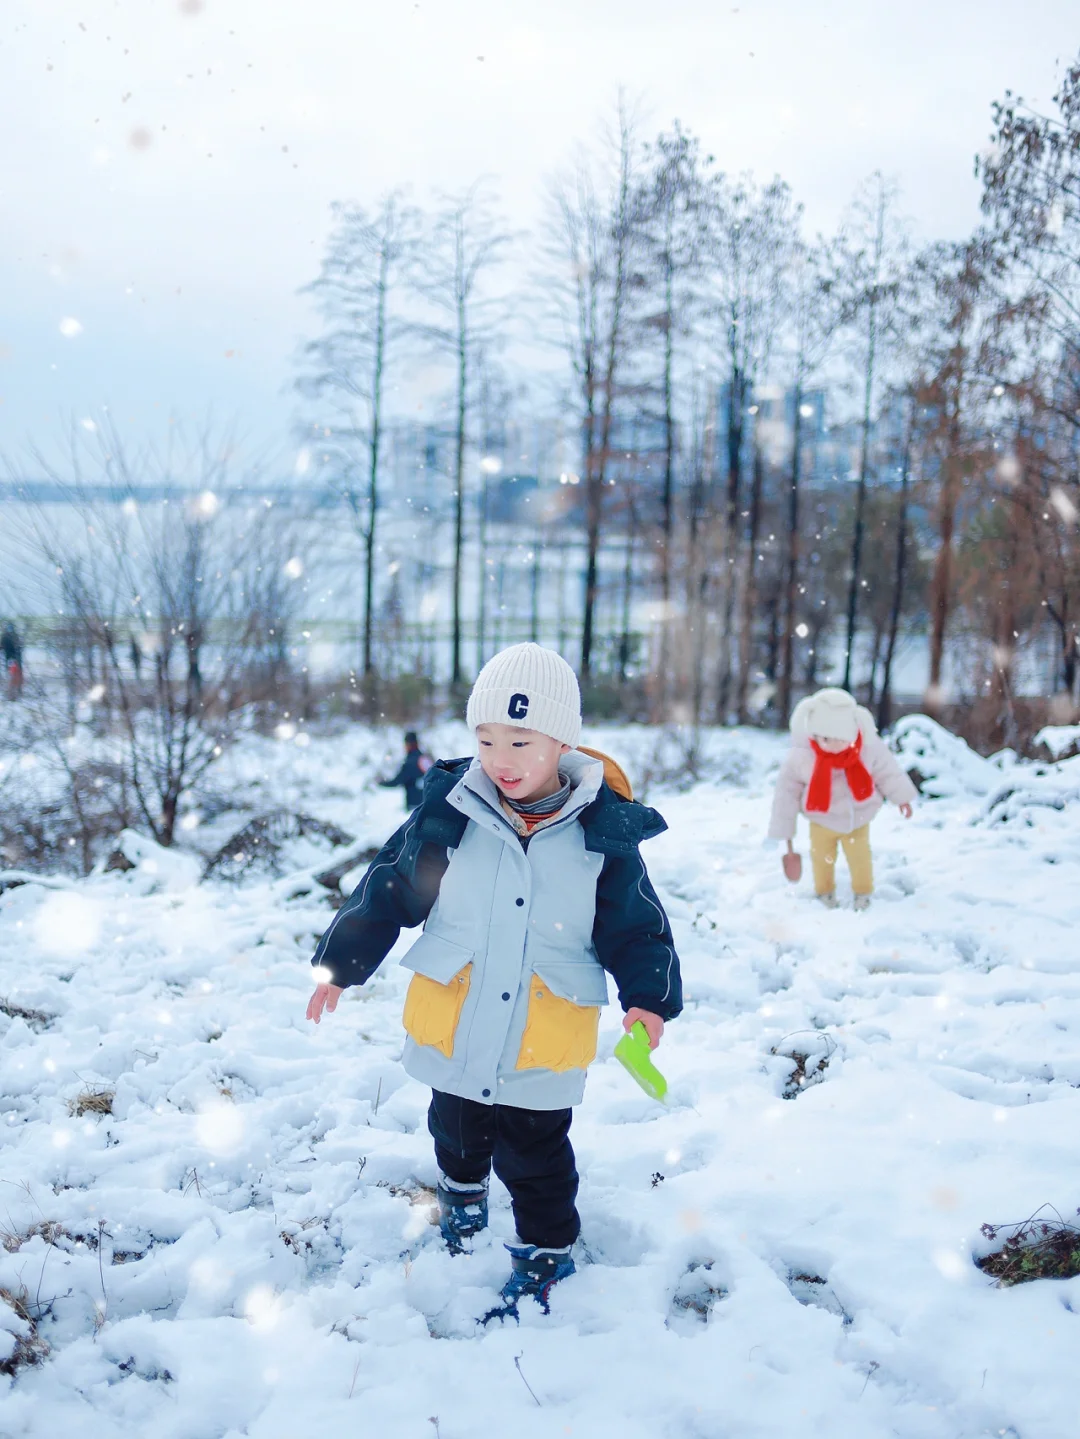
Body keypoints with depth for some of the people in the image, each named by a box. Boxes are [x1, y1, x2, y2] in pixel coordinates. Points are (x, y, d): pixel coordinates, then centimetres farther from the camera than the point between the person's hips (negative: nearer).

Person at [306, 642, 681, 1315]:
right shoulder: (450, 812, -10)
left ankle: (544, 1252, 34)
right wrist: (340, 964, -1)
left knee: (534, 1157, 11)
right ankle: (463, 1190, 57)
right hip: (452, 1031, 3)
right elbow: (388, 890, -2)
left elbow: (635, 927, -5)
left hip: (543, 1051, -3)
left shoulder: (604, 833, -11)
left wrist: (649, 997, -19)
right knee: (458, 1132, 26)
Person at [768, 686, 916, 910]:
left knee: (860, 857, 13)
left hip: (858, 817, 1)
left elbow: (887, 771, -6)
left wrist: (902, 798, 8)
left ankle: (863, 893, 40)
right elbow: (787, 791, -16)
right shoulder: (801, 755, -30)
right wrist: (784, 830, -8)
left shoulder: (869, 747, -27)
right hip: (822, 820, -1)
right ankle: (825, 892, 42)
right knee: (822, 858, 14)